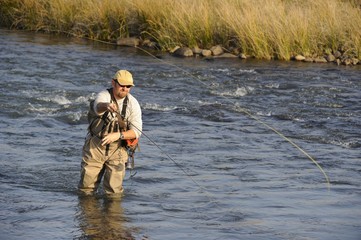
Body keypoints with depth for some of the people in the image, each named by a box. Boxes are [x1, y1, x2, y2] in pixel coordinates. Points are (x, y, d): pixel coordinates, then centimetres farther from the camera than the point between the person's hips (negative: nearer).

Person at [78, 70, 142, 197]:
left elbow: (136, 131, -9)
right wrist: (106, 106, -62)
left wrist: (118, 135, -24)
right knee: (86, 188, 5)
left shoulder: (133, 104, -4)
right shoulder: (103, 96, -13)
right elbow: (98, 107, -39)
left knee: (114, 192, -3)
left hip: (117, 149, 2)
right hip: (95, 147, -1)